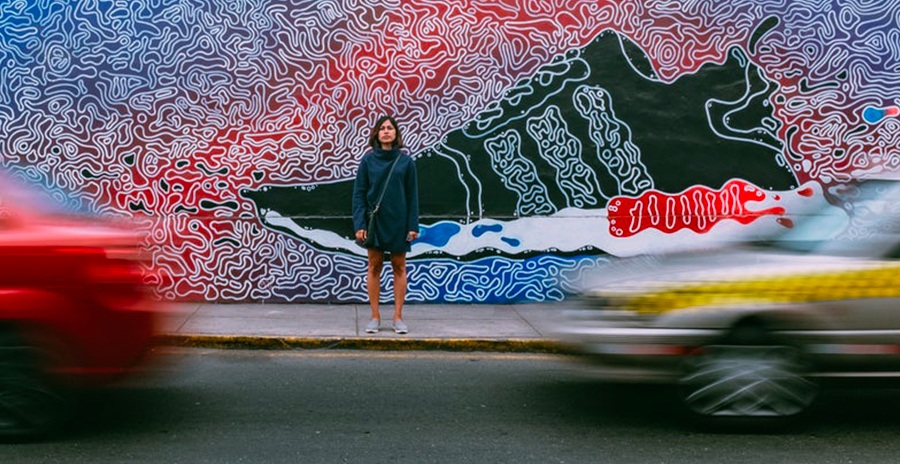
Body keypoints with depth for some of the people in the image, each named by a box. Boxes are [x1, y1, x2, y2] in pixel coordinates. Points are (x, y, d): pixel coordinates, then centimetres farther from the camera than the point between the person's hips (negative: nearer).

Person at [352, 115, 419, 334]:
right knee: (374, 266, 5)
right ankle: (375, 316, 13)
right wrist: (359, 224, -8)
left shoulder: (405, 160, 1)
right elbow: (359, 193, 0)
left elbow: (412, 195, 2)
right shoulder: (368, 159, 0)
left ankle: (398, 317, 12)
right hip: (375, 220, 0)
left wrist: (413, 225, -4)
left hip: (399, 221, 0)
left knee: (399, 267, 6)